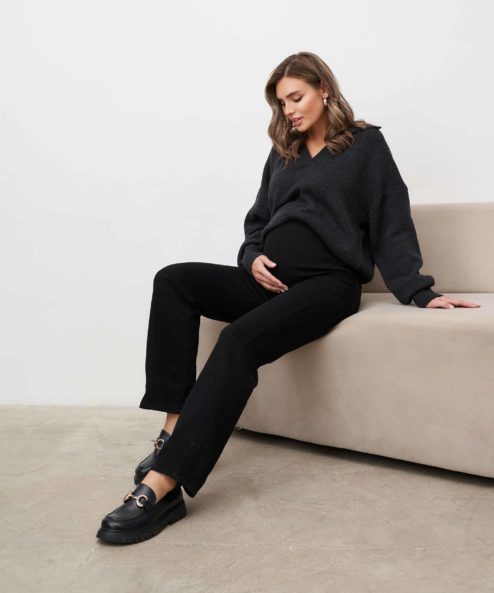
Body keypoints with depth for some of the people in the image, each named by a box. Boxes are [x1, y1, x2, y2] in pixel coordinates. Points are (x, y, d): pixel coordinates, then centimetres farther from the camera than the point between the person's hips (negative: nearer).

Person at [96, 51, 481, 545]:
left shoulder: (366, 144, 9)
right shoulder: (283, 153, 23)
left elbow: (392, 226, 2)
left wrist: (420, 293, -8)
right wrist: (253, 258, 2)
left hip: (328, 281, -6)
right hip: (269, 279, 6)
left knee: (240, 339, -33)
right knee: (174, 279, -20)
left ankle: (162, 484, -38)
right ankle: (175, 426, -27)